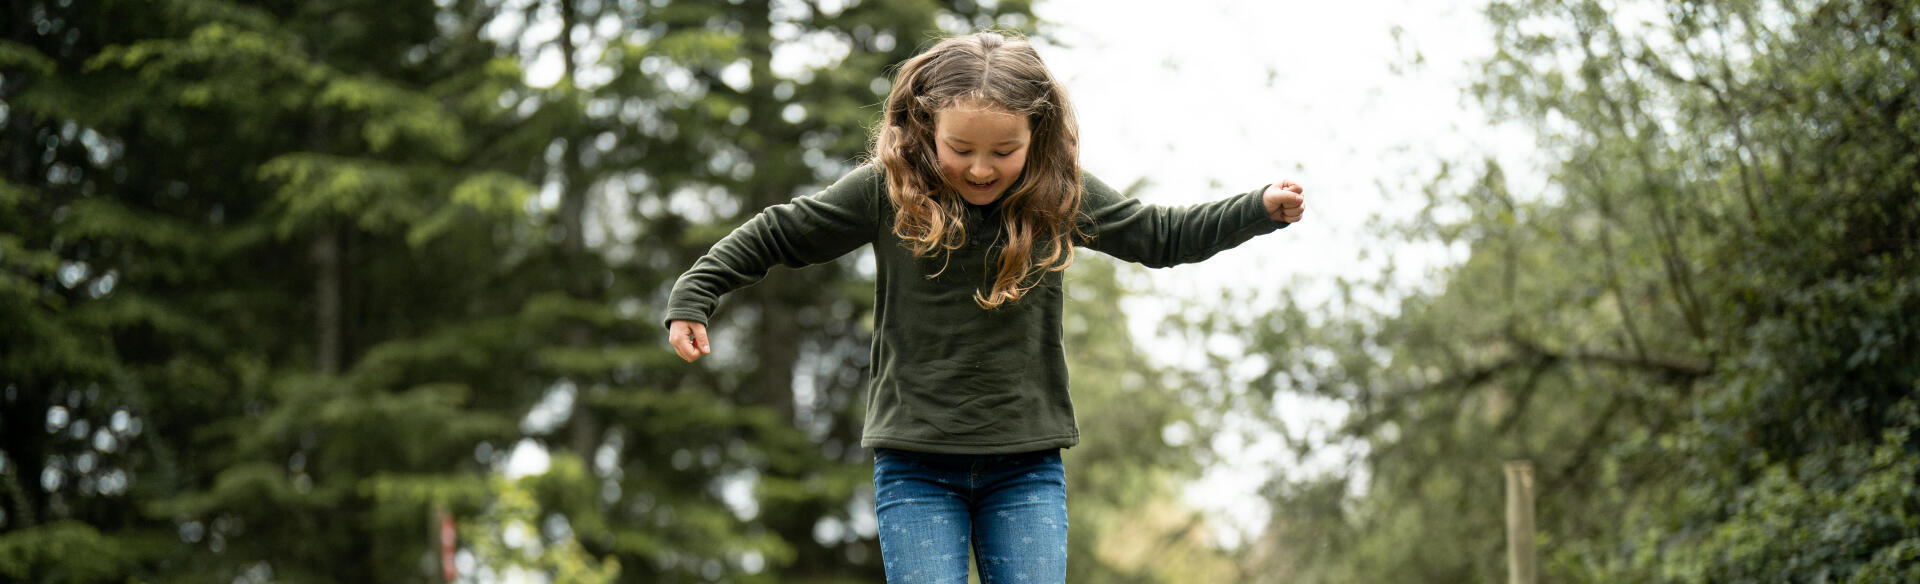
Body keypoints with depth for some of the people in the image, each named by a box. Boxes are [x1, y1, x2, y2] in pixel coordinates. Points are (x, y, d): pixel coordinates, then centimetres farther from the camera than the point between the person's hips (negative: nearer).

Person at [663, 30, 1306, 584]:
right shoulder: (886, 191, -4)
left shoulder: (1063, 195, 1)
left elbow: (1164, 236, 15)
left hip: (1027, 468, 2)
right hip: (915, 465, -1)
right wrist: (692, 298, 4)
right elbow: (777, 235, 8)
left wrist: (1264, 208, 6)